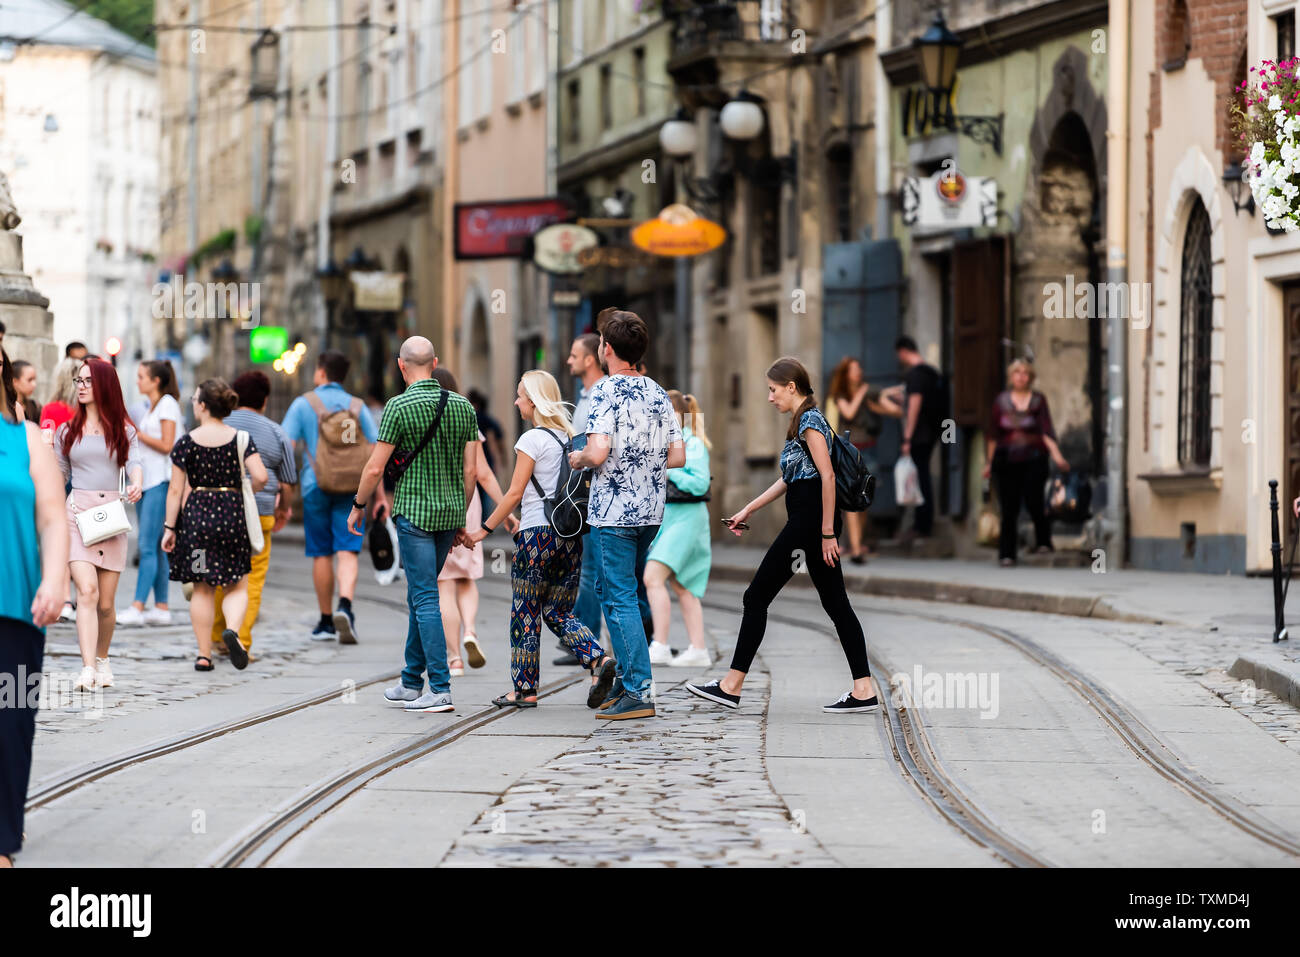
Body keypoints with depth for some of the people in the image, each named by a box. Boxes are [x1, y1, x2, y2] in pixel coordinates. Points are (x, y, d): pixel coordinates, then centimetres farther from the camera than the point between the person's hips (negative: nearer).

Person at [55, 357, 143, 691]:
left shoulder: (123, 430, 9)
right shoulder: (67, 431, 11)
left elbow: (134, 463, -6)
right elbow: (59, 475, 17)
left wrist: (136, 485, -27)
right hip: (78, 513, -1)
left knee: (105, 601, 4)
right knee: (86, 591, -18)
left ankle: (102, 658, 30)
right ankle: (87, 669, -24)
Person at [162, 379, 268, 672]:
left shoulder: (187, 443, -3)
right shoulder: (241, 439, -2)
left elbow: (176, 489, -3)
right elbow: (260, 476, -11)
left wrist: (170, 527, 3)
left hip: (196, 515, 0)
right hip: (233, 514, 0)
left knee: (202, 589, 7)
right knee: (236, 586, 9)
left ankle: (204, 654, 7)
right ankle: (232, 629, -19)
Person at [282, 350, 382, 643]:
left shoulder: (303, 404, 1)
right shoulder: (358, 407, 7)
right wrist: (380, 495, 7)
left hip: (316, 486, -1)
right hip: (351, 487, 1)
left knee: (321, 554, 9)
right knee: (347, 552, -5)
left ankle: (326, 622, 16)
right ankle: (345, 606, -29)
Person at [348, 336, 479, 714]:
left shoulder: (400, 406, -12)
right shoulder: (463, 406, 5)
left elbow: (375, 468, -10)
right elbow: (470, 470, 7)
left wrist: (358, 506, 5)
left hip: (414, 512, -6)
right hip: (450, 512, 6)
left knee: (425, 598, -7)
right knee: (419, 593, 18)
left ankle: (440, 689, -13)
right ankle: (411, 681, 23)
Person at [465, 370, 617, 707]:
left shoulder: (532, 440, -8)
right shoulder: (570, 437, 12)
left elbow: (515, 493, -9)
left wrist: (485, 529, -2)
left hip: (538, 532, -7)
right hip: (571, 534, 7)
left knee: (525, 613, 3)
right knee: (558, 612, 12)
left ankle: (524, 688, 7)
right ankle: (598, 658, -11)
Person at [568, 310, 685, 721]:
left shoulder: (606, 390, -12)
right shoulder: (658, 393, 10)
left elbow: (598, 452, -22)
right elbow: (678, 457, 9)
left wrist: (579, 458, -1)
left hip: (613, 513, -7)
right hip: (650, 510, 7)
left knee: (619, 599, -5)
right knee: (624, 593, 18)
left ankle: (639, 692, -9)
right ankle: (627, 681, 21)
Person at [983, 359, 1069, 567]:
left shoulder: (1038, 400, 5)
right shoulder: (1001, 400, 9)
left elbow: (1047, 431, -2)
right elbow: (993, 434, 12)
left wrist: (1056, 454, -14)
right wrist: (989, 461, 10)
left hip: (1033, 459, -1)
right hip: (1007, 460, 1)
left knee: (1033, 501, -11)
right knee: (1009, 509, -1)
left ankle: (1043, 542, 13)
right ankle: (1007, 554, 3)